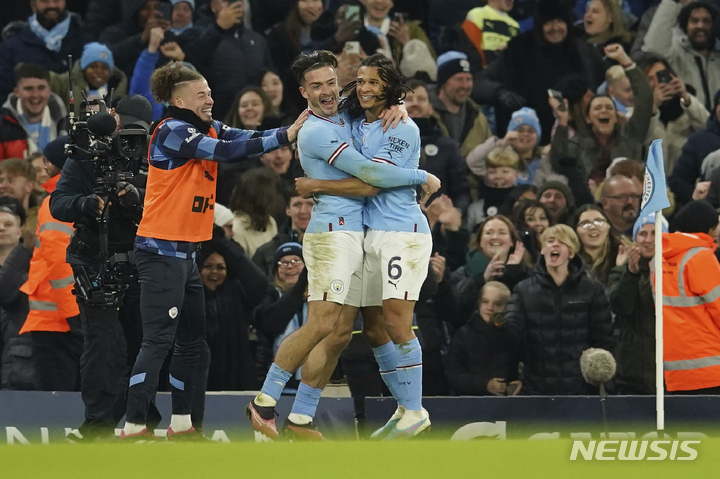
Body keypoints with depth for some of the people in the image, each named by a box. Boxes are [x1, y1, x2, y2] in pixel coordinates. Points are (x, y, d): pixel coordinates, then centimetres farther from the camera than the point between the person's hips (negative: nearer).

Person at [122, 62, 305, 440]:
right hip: (162, 250, -10)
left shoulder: (210, 129, 13)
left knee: (192, 341, 13)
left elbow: (249, 141, 1)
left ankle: (181, 423, 19)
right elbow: (225, 151, -22)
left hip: (184, 253, 10)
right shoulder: (172, 131, -13)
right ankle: (134, 425, -14)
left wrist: (294, 129, -14)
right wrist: (284, 137, -22)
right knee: (158, 340, -13)